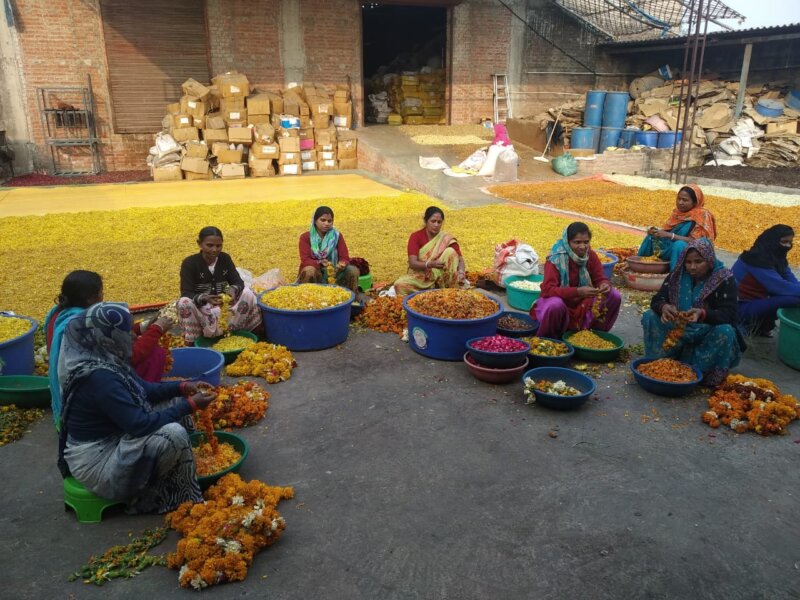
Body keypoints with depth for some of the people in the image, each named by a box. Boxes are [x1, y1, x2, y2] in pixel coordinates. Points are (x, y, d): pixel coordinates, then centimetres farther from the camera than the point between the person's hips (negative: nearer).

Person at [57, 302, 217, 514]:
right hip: (96, 463, -10)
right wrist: (190, 405, -22)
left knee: (172, 402, 8)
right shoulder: (100, 377, -30)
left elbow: (144, 390, 12)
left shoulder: (106, 359, -1)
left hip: (112, 439, 10)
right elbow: (140, 425, -29)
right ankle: (146, 498, 1)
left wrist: (182, 387, -1)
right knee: (174, 434, -27)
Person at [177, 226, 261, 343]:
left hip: (222, 305, 3)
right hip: (200, 307, -3)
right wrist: (205, 298, -41)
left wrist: (233, 290, -33)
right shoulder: (189, 263, -13)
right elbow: (186, 294, -21)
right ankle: (192, 343, -25)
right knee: (184, 302, -35)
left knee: (247, 292, -17)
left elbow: (238, 282, -8)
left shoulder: (225, 258, -2)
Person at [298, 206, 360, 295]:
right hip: (315, 273, -2)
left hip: (332, 273, 2)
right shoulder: (305, 237, -5)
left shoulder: (337, 236, 1)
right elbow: (305, 260, -15)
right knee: (309, 270, -37)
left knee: (354, 270, -22)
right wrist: (321, 263, -35)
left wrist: (342, 264, -31)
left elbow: (345, 258, -6)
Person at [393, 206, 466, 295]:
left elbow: (460, 258, -11)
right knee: (399, 285, -31)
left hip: (440, 277, 1)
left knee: (450, 251, -22)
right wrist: (431, 264, -37)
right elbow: (412, 263, -18)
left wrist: (461, 272, -34)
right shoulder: (416, 237, -8)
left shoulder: (446, 239, -4)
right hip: (419, 276, -1)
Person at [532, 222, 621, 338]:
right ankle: (548, 338, -9)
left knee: (614, 296, -12)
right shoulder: (556, 259, -22)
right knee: (555, 305, -39)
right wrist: (577, 291, -43)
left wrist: (605, 285, -29)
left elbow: (600, 278, -2)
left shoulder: (591, 255, -6)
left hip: (583, 303, 5)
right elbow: (547, 289, -30)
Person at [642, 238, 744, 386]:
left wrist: (702, 314, -45)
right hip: (679, 331, 3)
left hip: (708, 334, -3)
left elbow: (728, 315, -24)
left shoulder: (724, 280, -14)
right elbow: (657, 299, -10)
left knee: (725, 332, -35)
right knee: (650, 317, -17)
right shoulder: (677, 275, -3)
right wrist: (663, 307, -37)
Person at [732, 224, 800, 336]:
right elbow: (780, 286, -27)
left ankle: (760, 323, 7)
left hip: (755, 301, 10)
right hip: (742, 308, -10)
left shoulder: (776, 257, 7)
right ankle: (761, 327, -2)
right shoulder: (757, 259, -21)